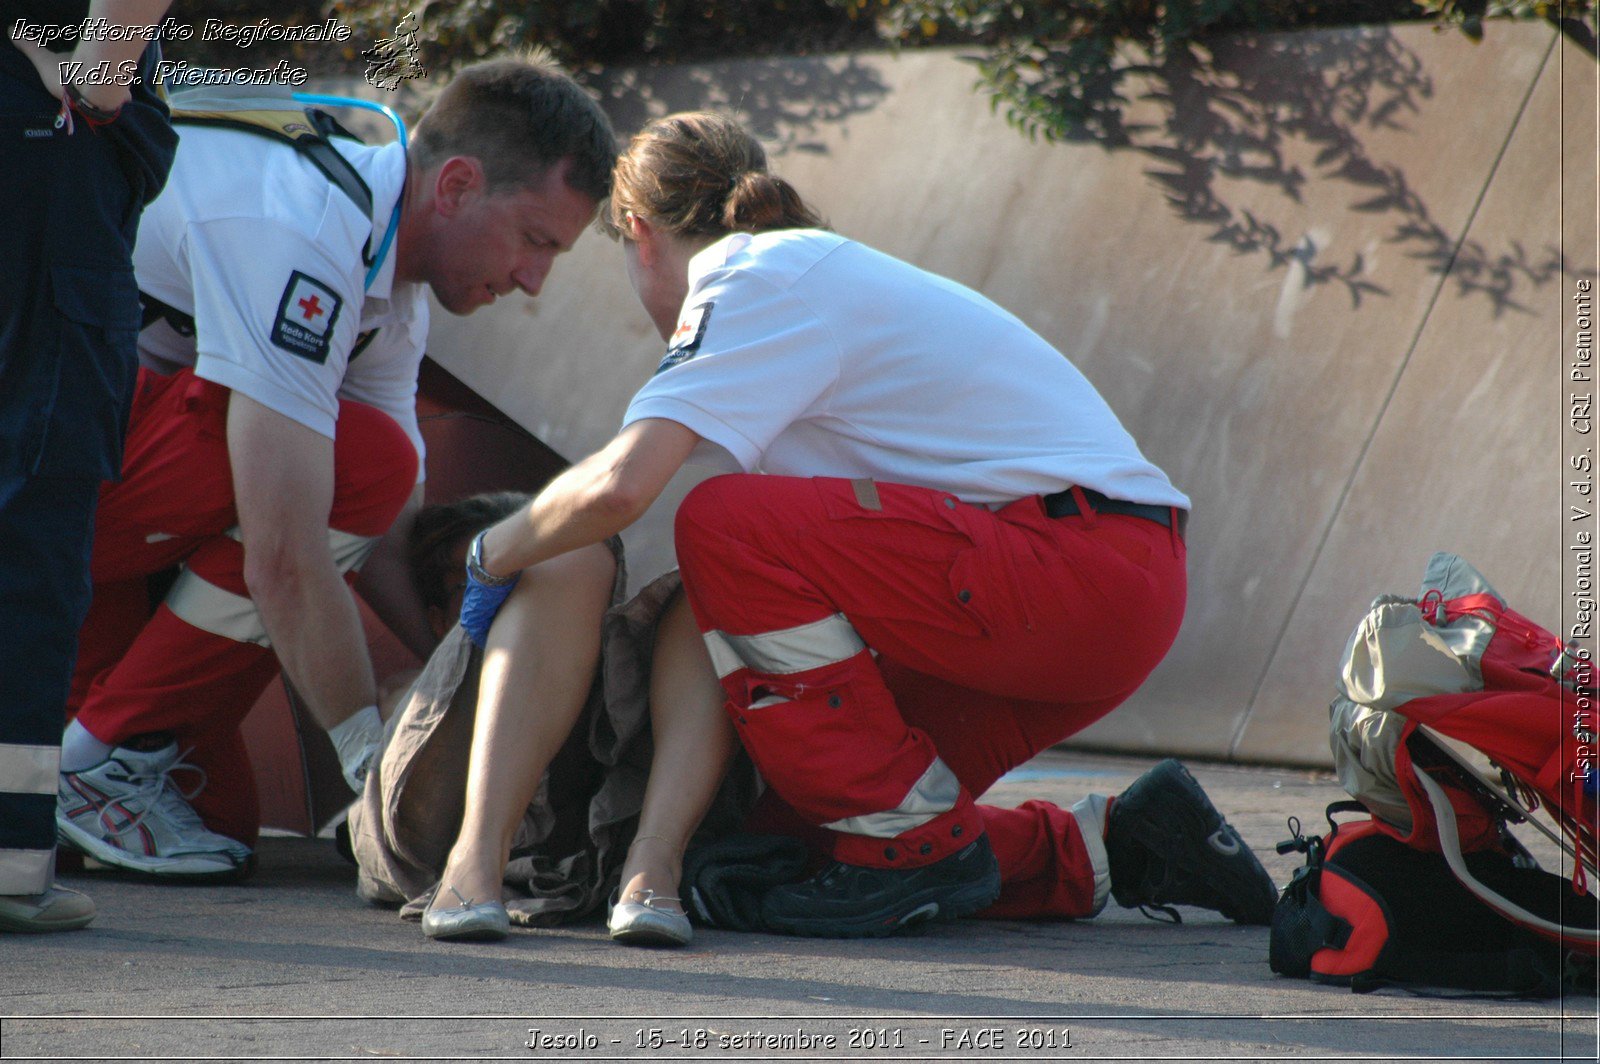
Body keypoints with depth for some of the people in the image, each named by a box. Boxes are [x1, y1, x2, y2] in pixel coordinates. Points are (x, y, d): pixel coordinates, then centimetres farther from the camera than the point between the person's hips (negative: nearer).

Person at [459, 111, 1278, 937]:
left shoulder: (756, 281, -7)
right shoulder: (824, 270, 22)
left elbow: (619, 486, -21)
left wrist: (493, 559, -3)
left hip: (1083, 570, -9)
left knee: (725, 523, -18)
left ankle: (908, 840, -11)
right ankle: (1103, 850, 14)